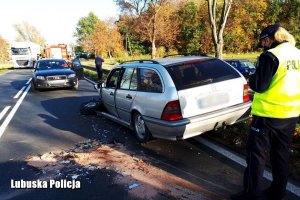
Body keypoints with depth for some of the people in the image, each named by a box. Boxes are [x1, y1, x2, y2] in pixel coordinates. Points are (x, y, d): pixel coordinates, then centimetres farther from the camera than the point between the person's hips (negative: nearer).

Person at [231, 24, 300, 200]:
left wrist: (252, 78, 2)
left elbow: (259, 86, -17)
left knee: (256, 153, 3)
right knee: (281, 154, 16)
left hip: (268, 114, -7)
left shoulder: (270, 56, -15)